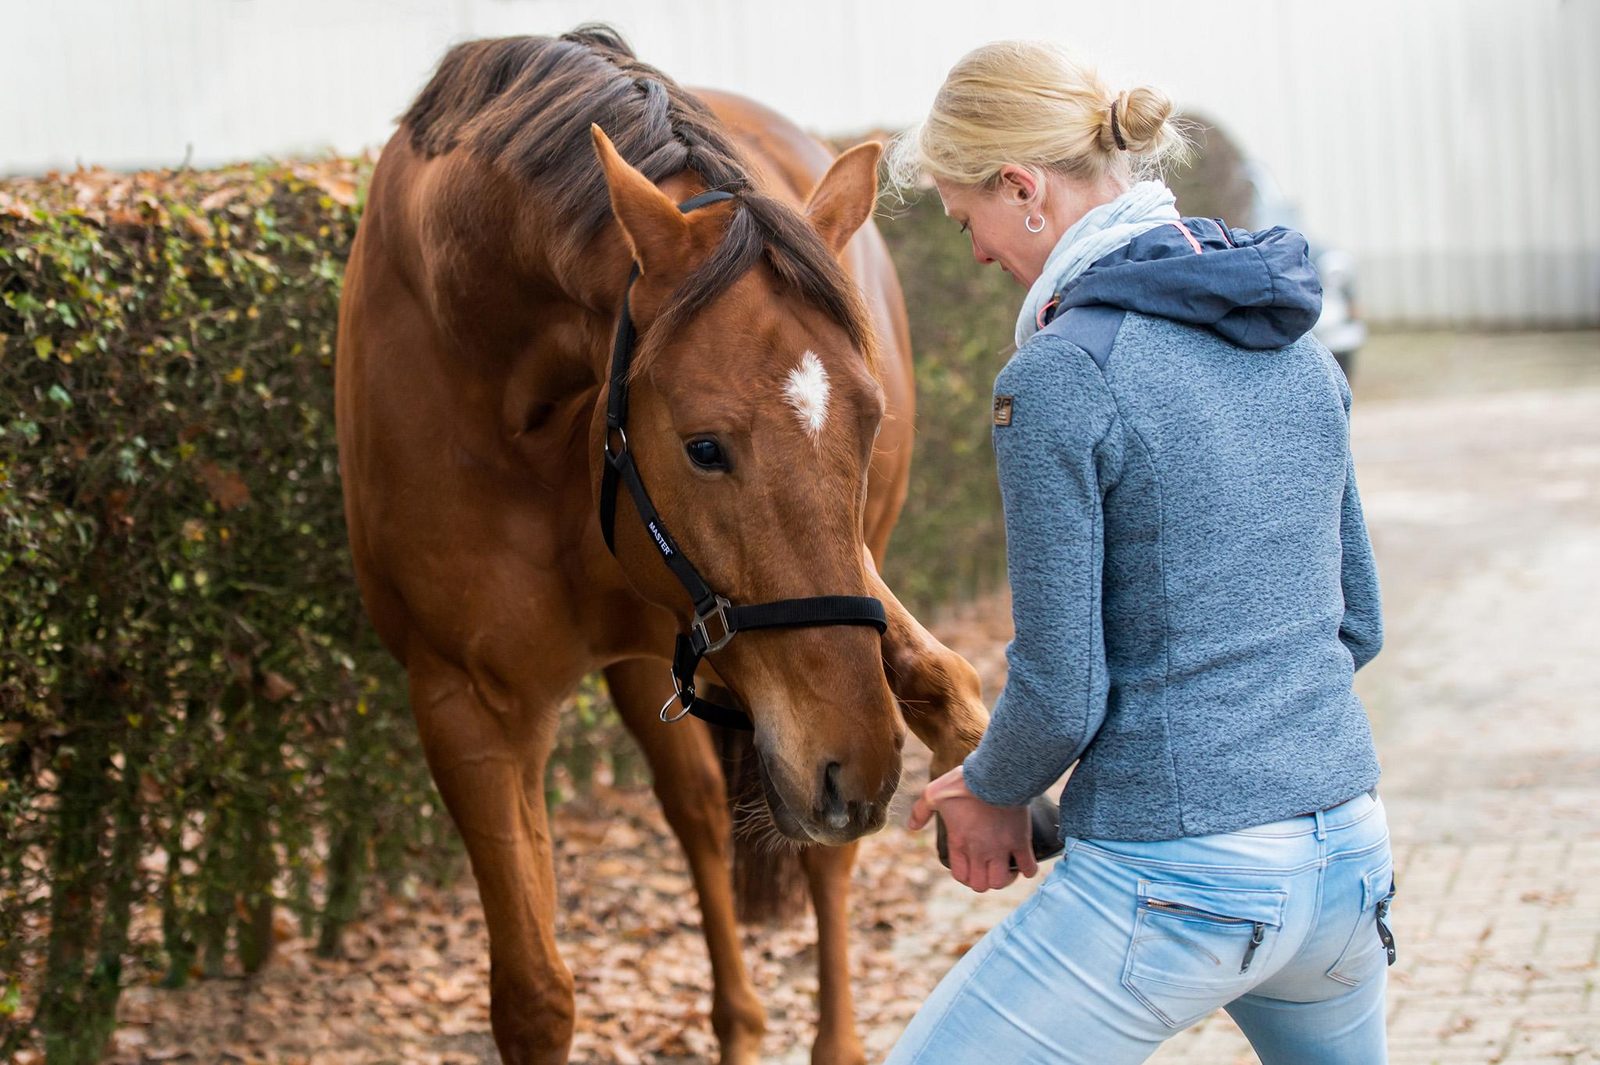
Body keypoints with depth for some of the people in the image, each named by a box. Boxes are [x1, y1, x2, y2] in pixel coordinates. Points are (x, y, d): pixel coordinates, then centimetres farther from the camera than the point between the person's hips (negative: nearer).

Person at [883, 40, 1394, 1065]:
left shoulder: (1062, 375, -15)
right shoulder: (1293, 340, 8)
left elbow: (1061, 690, -12)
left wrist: (993, 793, 7)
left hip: (1179, 885, -8)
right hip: (1351, 860, 8)